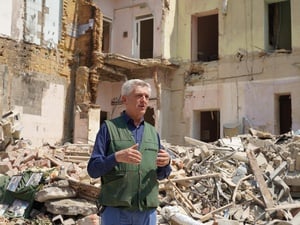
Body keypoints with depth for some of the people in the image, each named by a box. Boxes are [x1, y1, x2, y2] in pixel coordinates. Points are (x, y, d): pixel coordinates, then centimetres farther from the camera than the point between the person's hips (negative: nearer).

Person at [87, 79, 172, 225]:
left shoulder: (153, 132, 13)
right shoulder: (109, 128, -1)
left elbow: (160, 174, 15)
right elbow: (93, 169, -6)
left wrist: (166, 162, -7)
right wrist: (116, 157, -23)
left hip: (147, 211, 5)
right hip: (116, 210, -4)